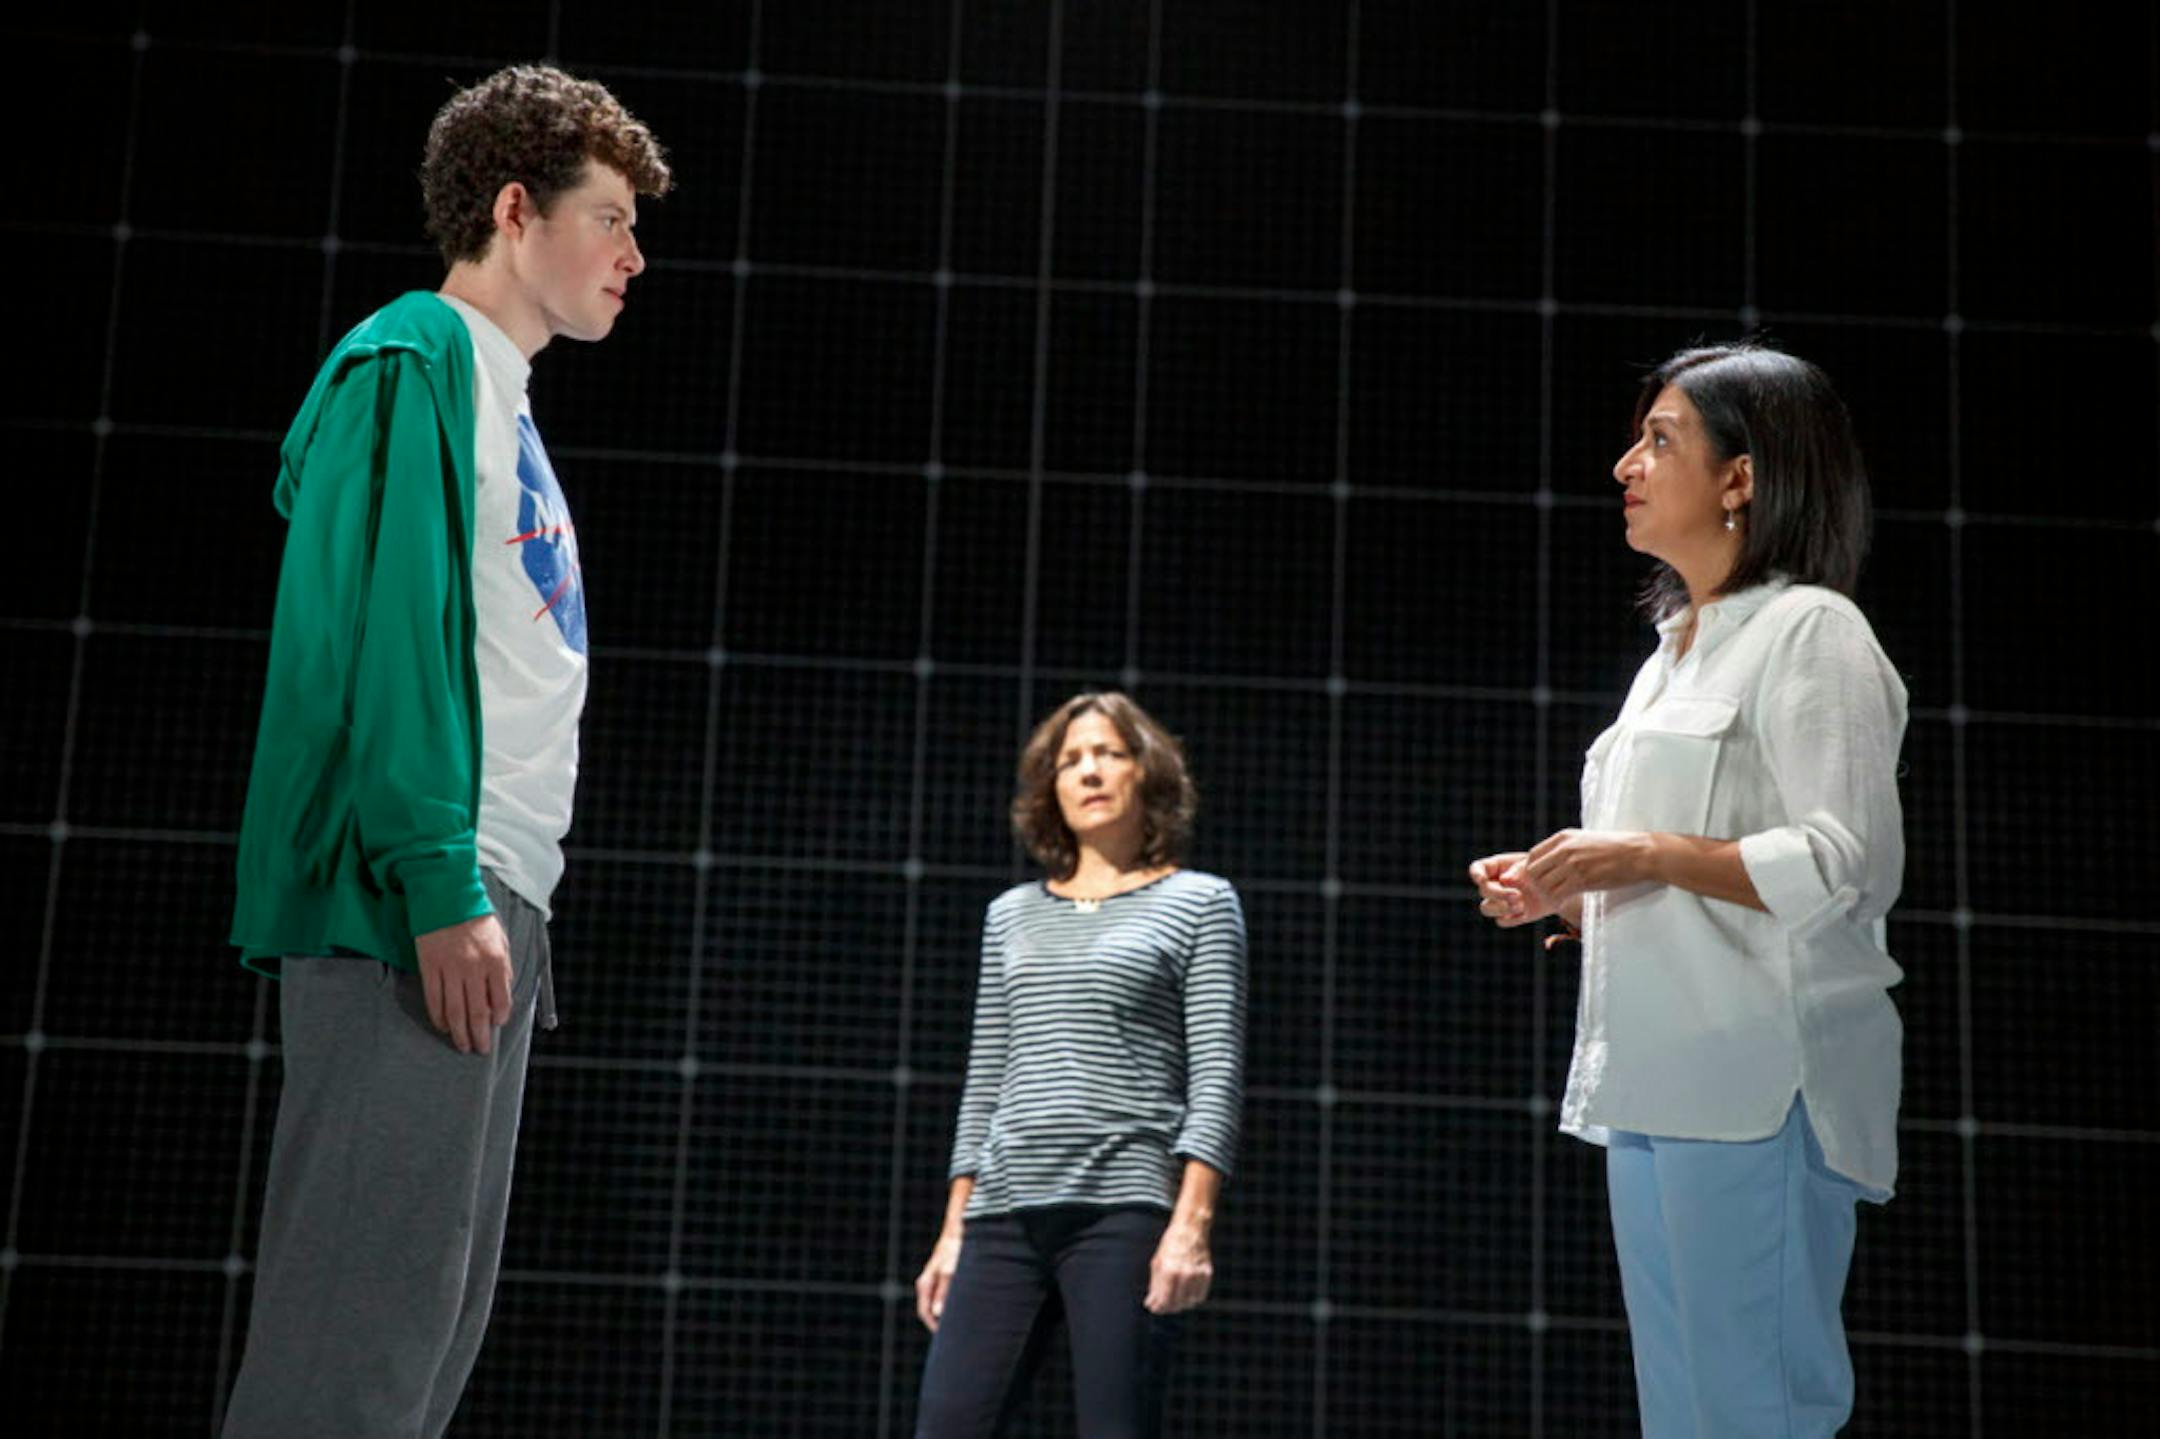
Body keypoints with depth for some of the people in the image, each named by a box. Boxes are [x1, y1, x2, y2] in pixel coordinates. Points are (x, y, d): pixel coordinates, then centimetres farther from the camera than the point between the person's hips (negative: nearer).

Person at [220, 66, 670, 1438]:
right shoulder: (414, 361, -5)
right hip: (411, 908, -10)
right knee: (364, 1317, -11)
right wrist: (442, 887, -22)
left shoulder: (499, 401, 24)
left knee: (440, 1311, 10)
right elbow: (384, 631, -16)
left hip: (486, 906, 10)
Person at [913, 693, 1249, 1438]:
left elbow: (1217, 1075, -1)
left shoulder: (1200, 902, 8)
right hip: (1003, 1216, 4)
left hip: (1125, 1209, -4)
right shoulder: (1011, 914, 19)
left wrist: (1192, 1221, -13)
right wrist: (953, 1230, 14)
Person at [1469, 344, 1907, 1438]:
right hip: (1651, 1086, 9)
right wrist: (1563, 892, 11)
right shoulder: (1676, 650, 22)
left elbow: (1847, 865, -15)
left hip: (1758, 1085, -9)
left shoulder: (1809, 630, -5)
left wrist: (1644, 856, -15)